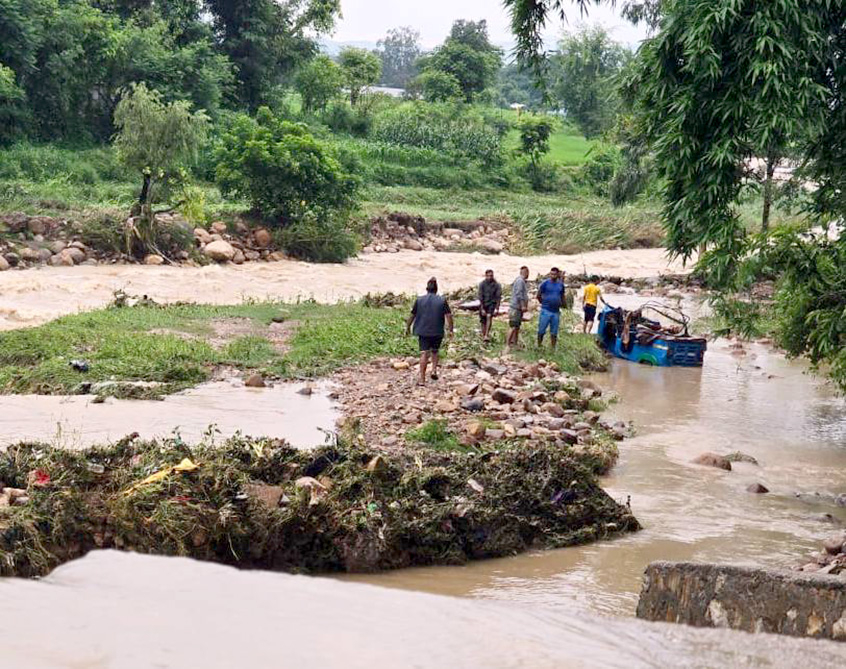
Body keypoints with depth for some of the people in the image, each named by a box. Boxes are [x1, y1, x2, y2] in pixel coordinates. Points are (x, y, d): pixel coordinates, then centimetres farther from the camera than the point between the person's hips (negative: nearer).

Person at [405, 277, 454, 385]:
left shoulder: (419, 300, 3)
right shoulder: (442, 301, 1)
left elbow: (412, 315, 7)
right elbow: (448, 316, -4)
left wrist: (408, 328, 19)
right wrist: (451, 329, 3)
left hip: (423, 332, 0)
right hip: (437, 332, 0)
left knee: (424, 354, -2)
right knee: (435, 351, 22)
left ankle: (422, 379, -7)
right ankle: (434, 370, 6)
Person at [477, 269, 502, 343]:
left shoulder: (497, 285, -6)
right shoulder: (482, 284, -6)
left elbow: (498, 297, -6)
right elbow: (480, 297, -8)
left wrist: (497, 309, -13)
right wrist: (482, 309, -13)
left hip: (492, 303, -2)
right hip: (483, 304, 2)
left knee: (489, 316, -25)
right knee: (483, 322, 2)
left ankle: (487, 335, -31)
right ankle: (483, 336, 16)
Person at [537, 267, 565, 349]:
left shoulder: (561, 285, 8)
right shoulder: (545, 283, -4)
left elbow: (562, 296, 20)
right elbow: (538, 296, 2)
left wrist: (560, 304, 11)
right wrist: (544, 303, 5)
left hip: (556, 311, 4)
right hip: (545, 311, -3)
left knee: (554, 332, 9)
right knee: (541, 330, -2)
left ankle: (553, 348, 15)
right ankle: (539, 346, 6)